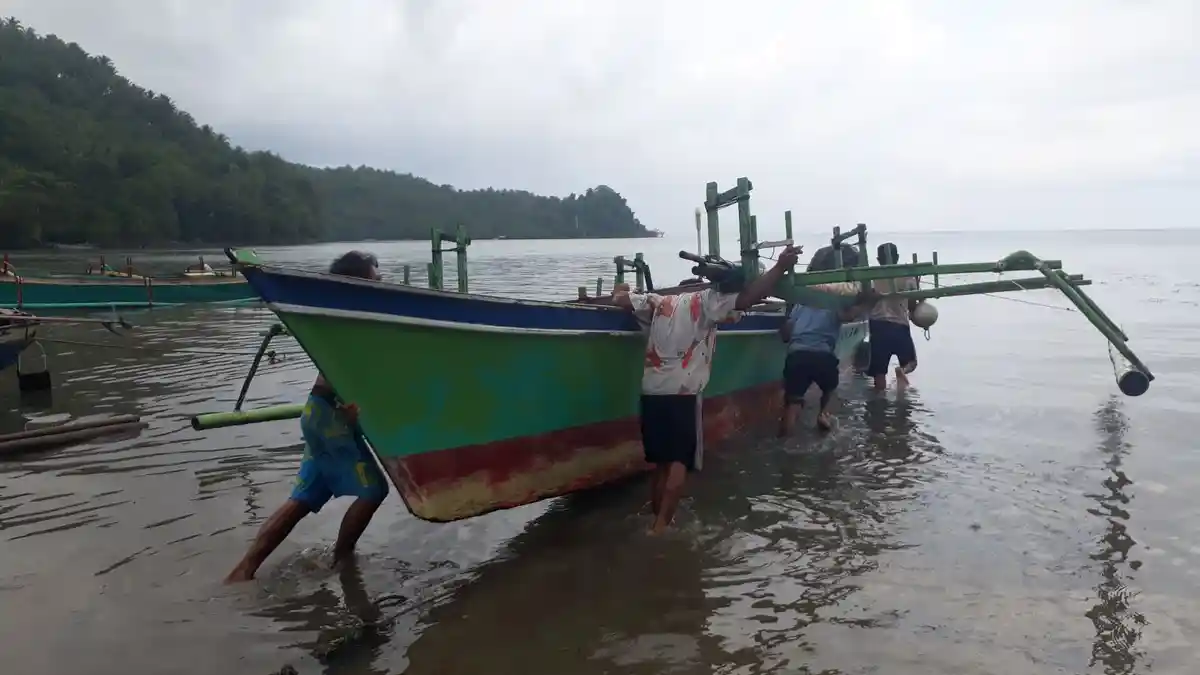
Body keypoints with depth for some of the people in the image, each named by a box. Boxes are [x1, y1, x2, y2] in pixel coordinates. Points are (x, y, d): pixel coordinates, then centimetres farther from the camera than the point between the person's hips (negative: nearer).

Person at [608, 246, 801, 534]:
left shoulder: (660, 301, 18)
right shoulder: (707, 301, 3)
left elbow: (619, 299, 22)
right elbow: (748, 297, -10)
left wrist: (619, 291, 45)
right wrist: (780, 267, -8)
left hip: (651, 391, 6)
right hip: (682, 393, -6)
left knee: (660, 462, 16)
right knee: (680, 462, -3)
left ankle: (656, 522, 20)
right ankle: (660, 526, -11)